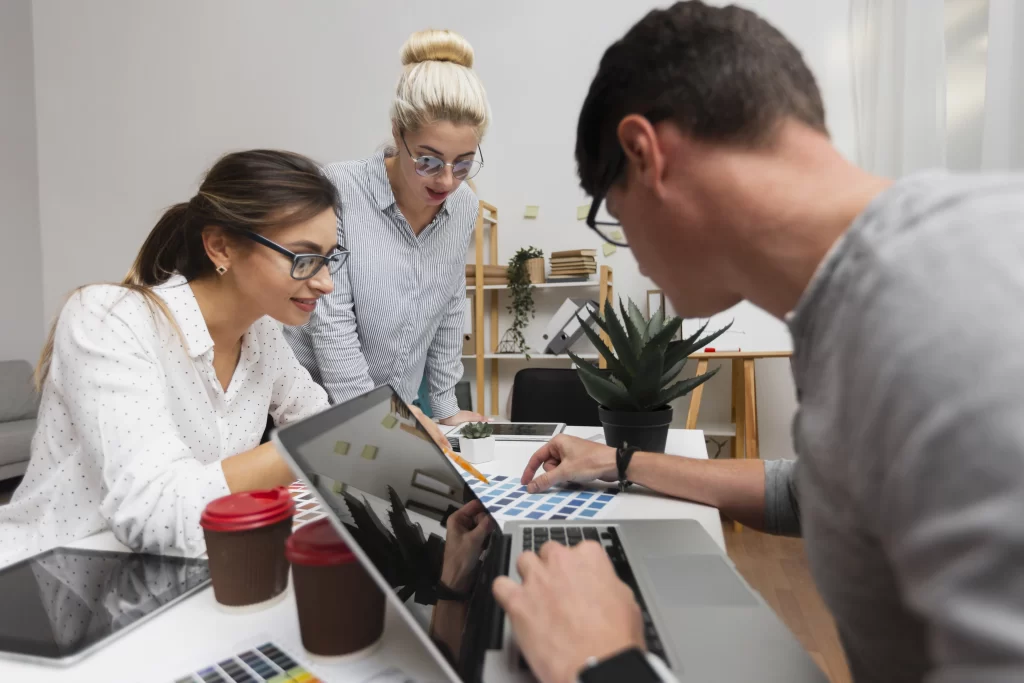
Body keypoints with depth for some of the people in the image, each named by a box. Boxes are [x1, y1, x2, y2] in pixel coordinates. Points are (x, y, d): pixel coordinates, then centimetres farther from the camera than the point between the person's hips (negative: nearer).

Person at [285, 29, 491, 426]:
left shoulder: (465, 207, -5)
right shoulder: (338, 191, -20)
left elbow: (449, 312, 5)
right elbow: (331, 323, -20)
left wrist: (445, 407, 8)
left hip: (406, 404, 4)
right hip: (321, 402, -4)